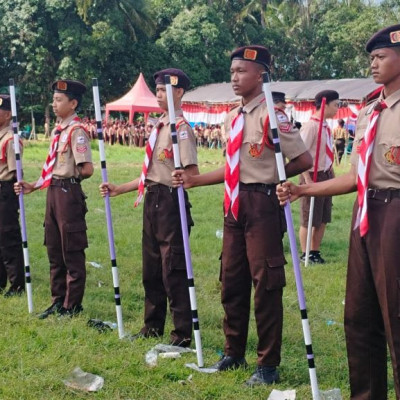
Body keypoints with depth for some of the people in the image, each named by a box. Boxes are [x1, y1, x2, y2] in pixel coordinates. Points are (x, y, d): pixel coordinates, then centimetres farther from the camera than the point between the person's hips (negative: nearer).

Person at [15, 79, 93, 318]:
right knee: (54, 251, 15)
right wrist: (33, 187, 13)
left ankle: (73, 306, 10)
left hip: (69, 194, -10)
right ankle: (59, 302, 27)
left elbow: (87, 169, -22)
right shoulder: (58, 130, 14)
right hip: (54, 193, 10)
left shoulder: (77, 131, -14)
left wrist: (71, 179, -4)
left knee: (72, 253, 1)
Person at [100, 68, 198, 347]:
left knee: (173, 271, -5)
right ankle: (153, 327, 29)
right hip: (152, 201, 10)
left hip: (170, 202, -10)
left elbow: (192, 173, -23)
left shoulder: (180, 127, -13)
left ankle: (183, 334, 5)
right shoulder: (159, 126, 14)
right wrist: (119, 189, 19)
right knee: (151, 268, 17)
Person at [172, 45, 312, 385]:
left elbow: (304, 161, -15)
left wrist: (269, 178, -2)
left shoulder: (271, 115, -13)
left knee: (265, 284, 0)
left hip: (262, 204, -8)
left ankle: (268, 365, 12)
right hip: (235, 204, 8)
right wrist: (193, 180, 12)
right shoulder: (232, 118, 12)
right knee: (231, 281, 15)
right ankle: (234, 353, 31)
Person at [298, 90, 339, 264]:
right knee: (309, 220, 3)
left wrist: (331, 173, 16)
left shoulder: (325, 126, 9)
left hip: (326, 175, 9)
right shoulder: (310, 126, -18)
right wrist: (308, 180, -22)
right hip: (313, 176, -9)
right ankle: (305, 254, 15)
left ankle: (315, 252, 25)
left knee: (323, 219, 14)